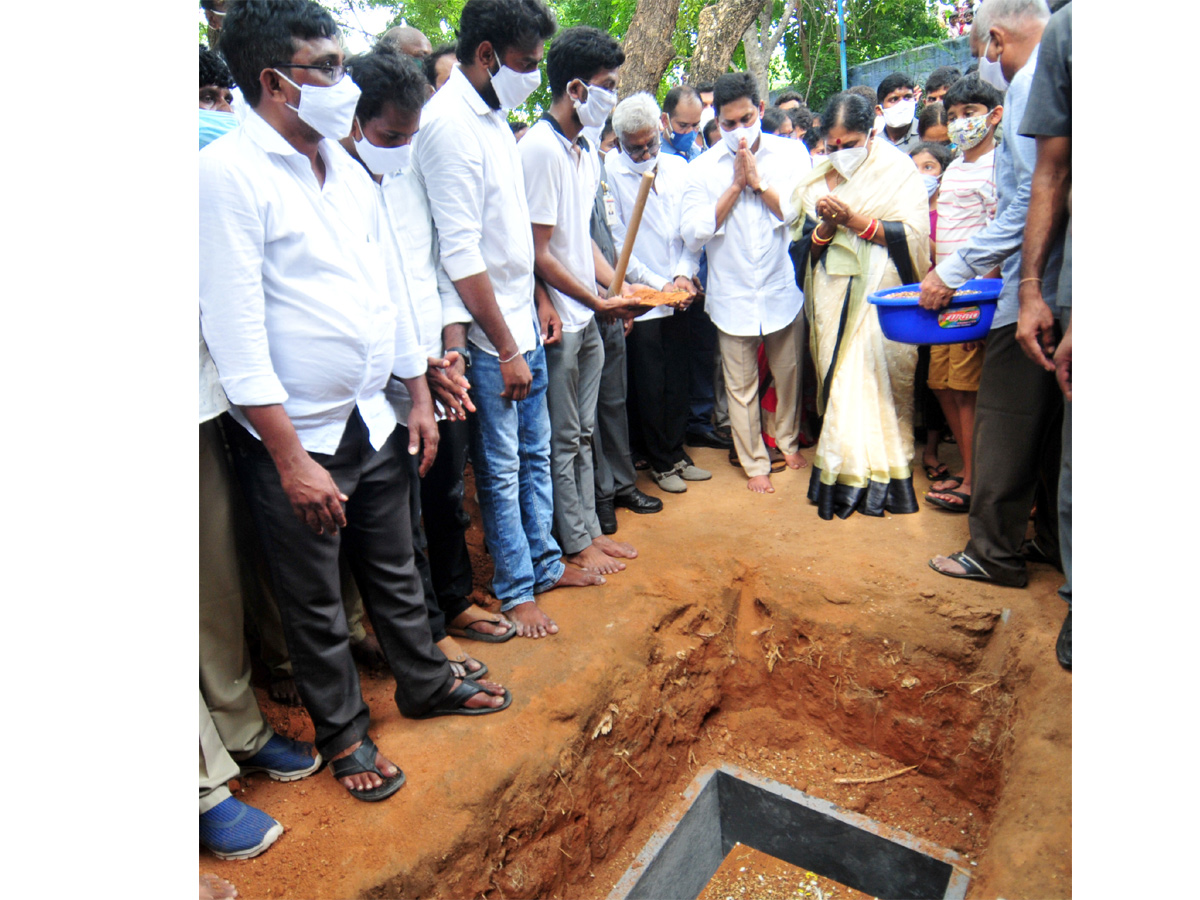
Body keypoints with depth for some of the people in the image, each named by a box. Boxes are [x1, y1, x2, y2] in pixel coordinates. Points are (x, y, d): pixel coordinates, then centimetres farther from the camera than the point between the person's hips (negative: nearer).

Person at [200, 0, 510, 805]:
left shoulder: (344, 165, 8)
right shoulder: (226, 173, -14)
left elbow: (388, 284, 13)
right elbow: (235, 327, -19)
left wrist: (419, 395, 11)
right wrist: (292, 457, -21)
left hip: (373, 419, 7)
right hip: (295, 438, -6)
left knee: (396, 570, 21)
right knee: (316, 603, 12)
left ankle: (426, 683, 43)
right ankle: (343, 731, 33)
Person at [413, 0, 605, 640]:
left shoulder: (494, 116, 12)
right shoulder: (448, 124, -17)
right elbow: (462, 256, -21)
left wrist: (536, 304, 16)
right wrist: (505, 348, -17)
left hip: (522, 323, 9)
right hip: (488, 339, -9)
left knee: (535, 454, 17)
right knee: (500, 468, 4)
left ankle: (544, 561, 34)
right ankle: (514, 589, 21)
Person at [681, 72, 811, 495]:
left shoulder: (791, 153, 0)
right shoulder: (703, 168, -1)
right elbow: (692, 234, -11)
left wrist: (758, 180, -14)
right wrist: (735, 185, -14)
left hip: (783, 289, 1)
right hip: (732, 294, 0)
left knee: (789, 374, 15)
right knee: (740, 385, 6)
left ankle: (788, 440, 40)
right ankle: (755, 462, 24)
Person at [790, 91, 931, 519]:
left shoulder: (897, 170, 1)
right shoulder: (815, 180, 12)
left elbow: (913, 234, -8)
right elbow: (804, 245, 10)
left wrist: (855, 220, -16)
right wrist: (826, 227, -10)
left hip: (881, 297, -3)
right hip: (833, 300, 4)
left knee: (877, 383, -5)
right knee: (840, 383, 2)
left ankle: (874, 477, 6)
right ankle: (847, 474, 11)